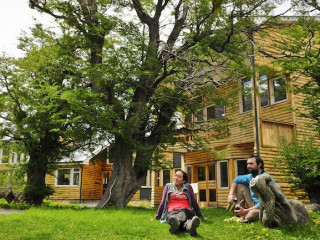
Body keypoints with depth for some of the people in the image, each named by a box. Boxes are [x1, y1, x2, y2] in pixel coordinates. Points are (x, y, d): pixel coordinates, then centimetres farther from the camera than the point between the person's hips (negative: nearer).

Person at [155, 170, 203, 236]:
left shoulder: (188, 187, 20)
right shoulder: (168, 186, 22)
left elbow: (194, 202, 23)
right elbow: (163, 202, 24)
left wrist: (200, 216, 22)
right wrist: (157, 216, 22)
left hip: (185, 211, 0)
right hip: (172, 211, 0)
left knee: (182, 214, -41)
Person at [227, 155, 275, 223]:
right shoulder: (250, 177, 2)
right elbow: (237, 180, 19)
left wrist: (246, 211, -27)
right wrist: (231, 194, 2)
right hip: (254, 205, 8)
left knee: (251, 214, -39)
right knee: (240, 185, 4)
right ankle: (238, 213, -2)